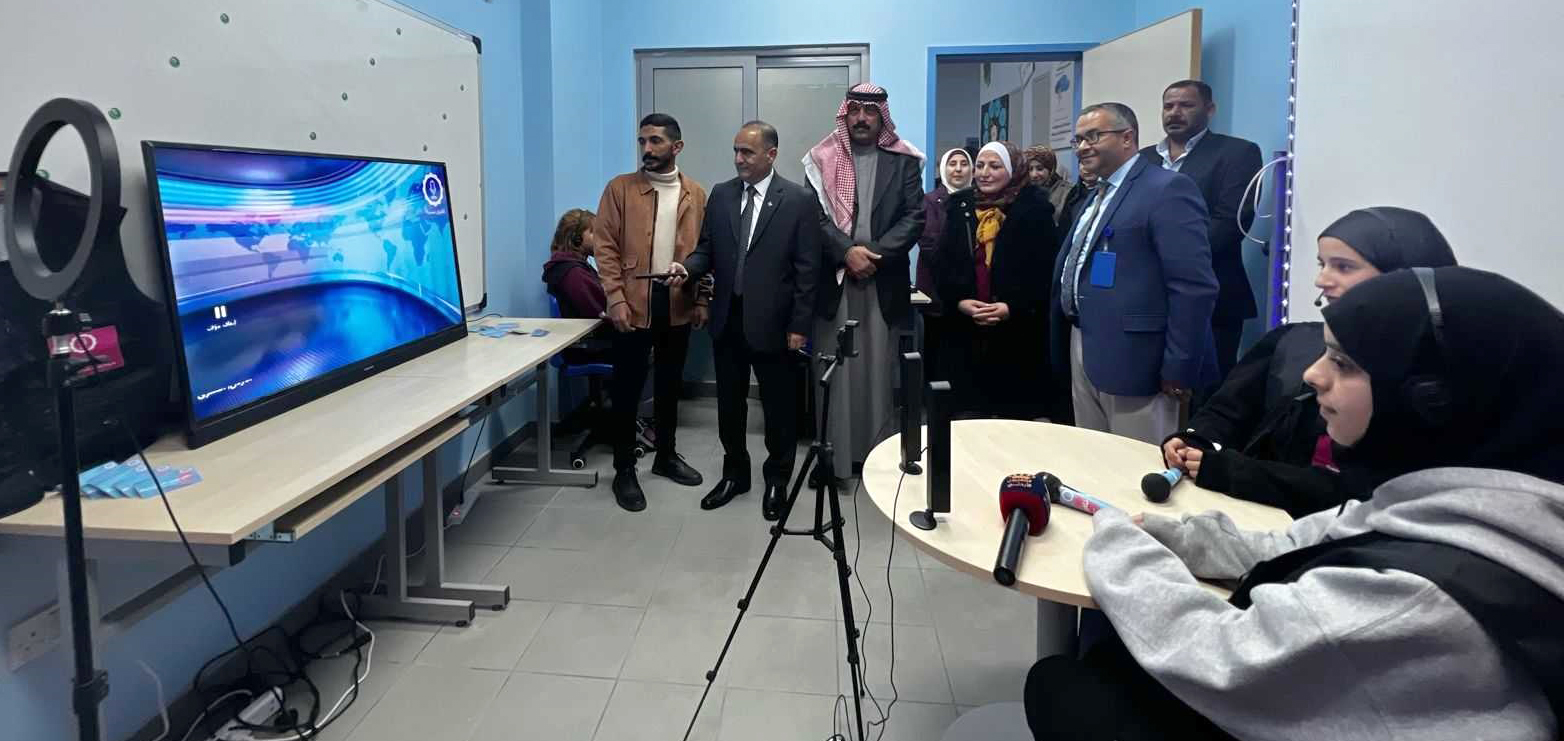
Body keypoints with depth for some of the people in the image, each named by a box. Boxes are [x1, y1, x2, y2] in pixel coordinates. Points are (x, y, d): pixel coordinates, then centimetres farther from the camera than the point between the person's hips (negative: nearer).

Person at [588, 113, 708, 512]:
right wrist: (616, 299, -12)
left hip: (679, 302, 3)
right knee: (627, 388, 2)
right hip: (634, 302, -3)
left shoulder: (696, 195, 7)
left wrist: (701, 299, 3)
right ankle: (624, 471, 12)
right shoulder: (620, 188, -1)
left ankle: (666, 456, 31)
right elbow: (605, 246, -4)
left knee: (670, 384, 15)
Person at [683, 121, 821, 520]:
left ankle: (777, 480, 25)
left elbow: (807, 269, -8)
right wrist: (685, 268, -12)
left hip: (773, 322, -4)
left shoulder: (799, 200, -6)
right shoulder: (720, 195, 7)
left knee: (779, 407, 8)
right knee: (729, 403, 14)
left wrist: (799, 327, -11)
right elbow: (707, 251, 11)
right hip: (728, 319, 4)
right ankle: (735, 474, 32)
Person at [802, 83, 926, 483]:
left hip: (885, 282, 0)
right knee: (834, 372, 3)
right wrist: (847, 251, -16)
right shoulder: (823, 159, 7)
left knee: (879, 371, 5)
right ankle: (833, 454, 11)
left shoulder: (903, 161, 7)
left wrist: (874, 254, -13)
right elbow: (814, 214, -2)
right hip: (834, 280, 0)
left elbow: (915, 217, -2)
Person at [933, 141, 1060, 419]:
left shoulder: (1034, 209, -1)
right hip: (967, 333, 3)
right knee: (970, 413, 6)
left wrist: (1013, 308, -17)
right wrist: (959, 301, -8)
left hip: (1019, 332, -3)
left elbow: (1046, 270, -5)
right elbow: (943, 265, 8)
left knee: (1017, 416, 0)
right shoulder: (960, 207, 11)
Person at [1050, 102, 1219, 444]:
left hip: (1132, 359, -9)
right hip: (1083, 351, 9)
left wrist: (1179, 369, -20)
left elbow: (1195, 286, -19)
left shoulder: (1167, 188, -12)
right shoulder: (1096, 196, 19)